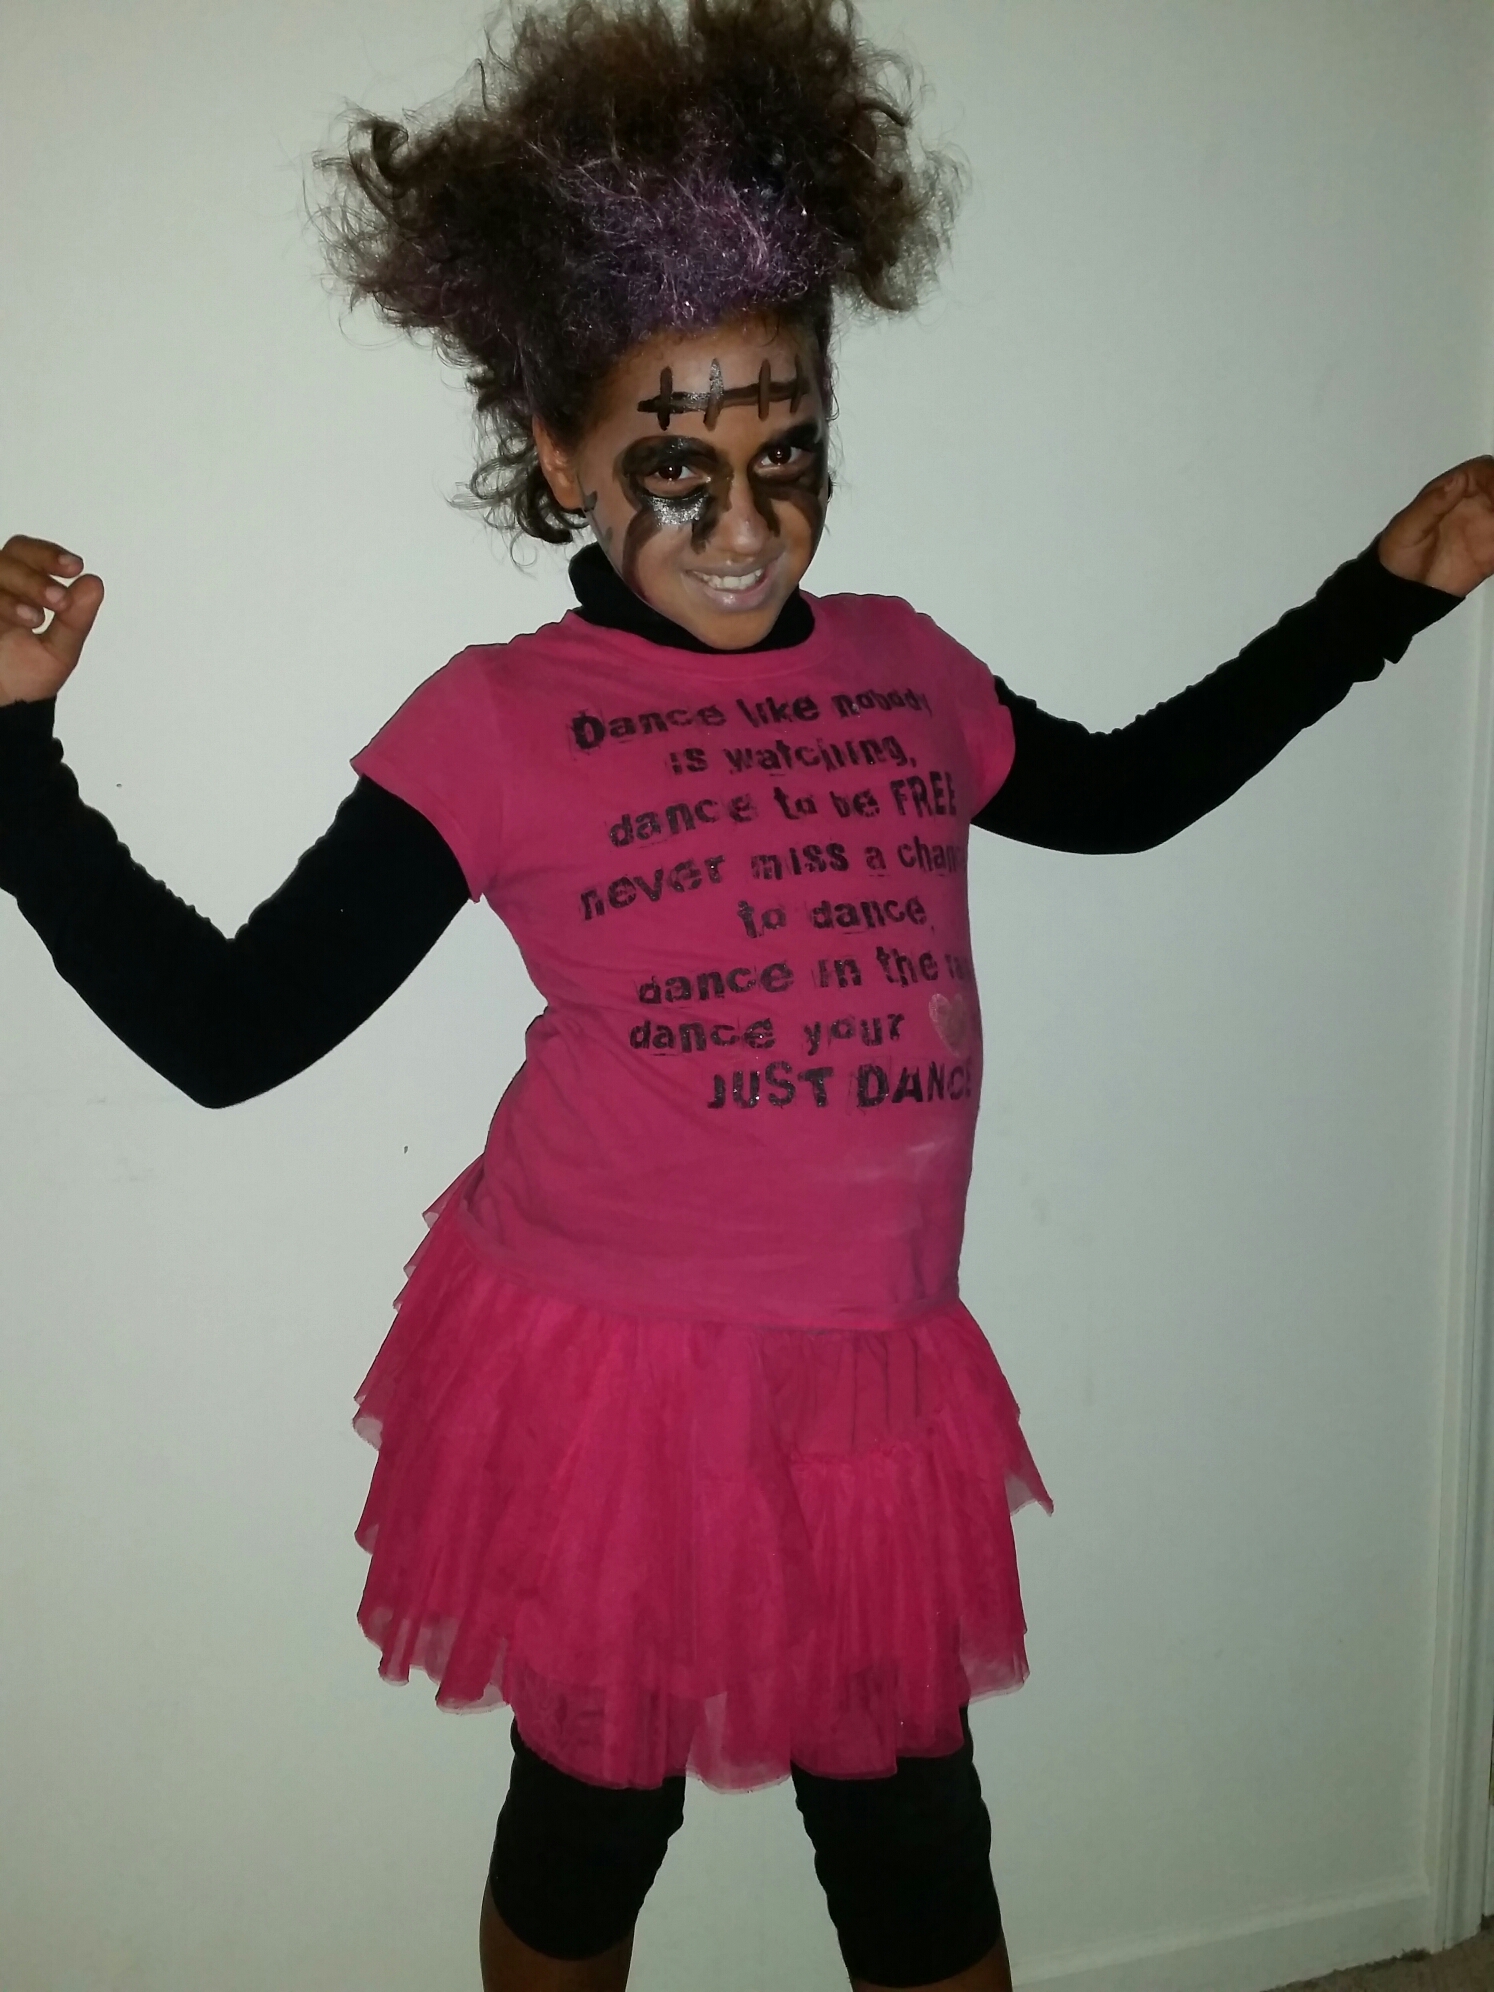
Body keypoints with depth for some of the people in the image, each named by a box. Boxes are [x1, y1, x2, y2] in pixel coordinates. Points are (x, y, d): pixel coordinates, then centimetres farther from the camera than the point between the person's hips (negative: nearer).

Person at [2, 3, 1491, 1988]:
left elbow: (1123, 789, 23)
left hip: (871, 1381, 4)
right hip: (604, 1373, -3)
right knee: (590, 1807, 18)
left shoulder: (902, 672, 4)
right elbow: (226, 1028, -10)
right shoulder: (495, 723, -9)